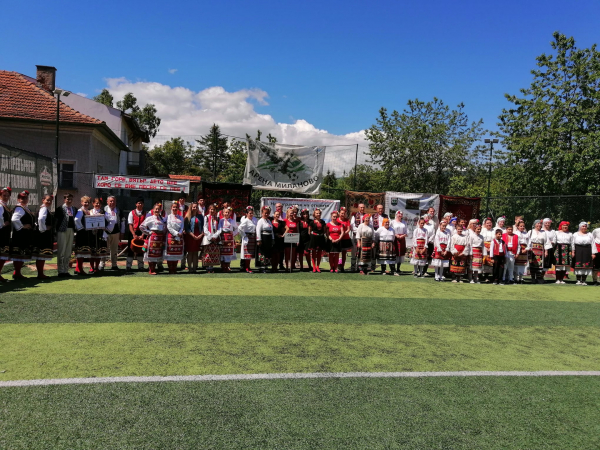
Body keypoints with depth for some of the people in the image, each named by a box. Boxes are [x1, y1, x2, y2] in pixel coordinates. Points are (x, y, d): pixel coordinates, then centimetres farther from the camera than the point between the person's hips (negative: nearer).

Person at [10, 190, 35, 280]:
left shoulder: (26, 208, 17)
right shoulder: (19, 208, -13)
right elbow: (14, 219, -28)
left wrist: (30, 227, 14)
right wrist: (22, 226, -17)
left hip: (26, 236, 10)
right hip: (20, 235, -10)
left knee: (23, 255, 14)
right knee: (18, 254, -4)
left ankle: (18, 273, 23)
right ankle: (17, 273, 3)